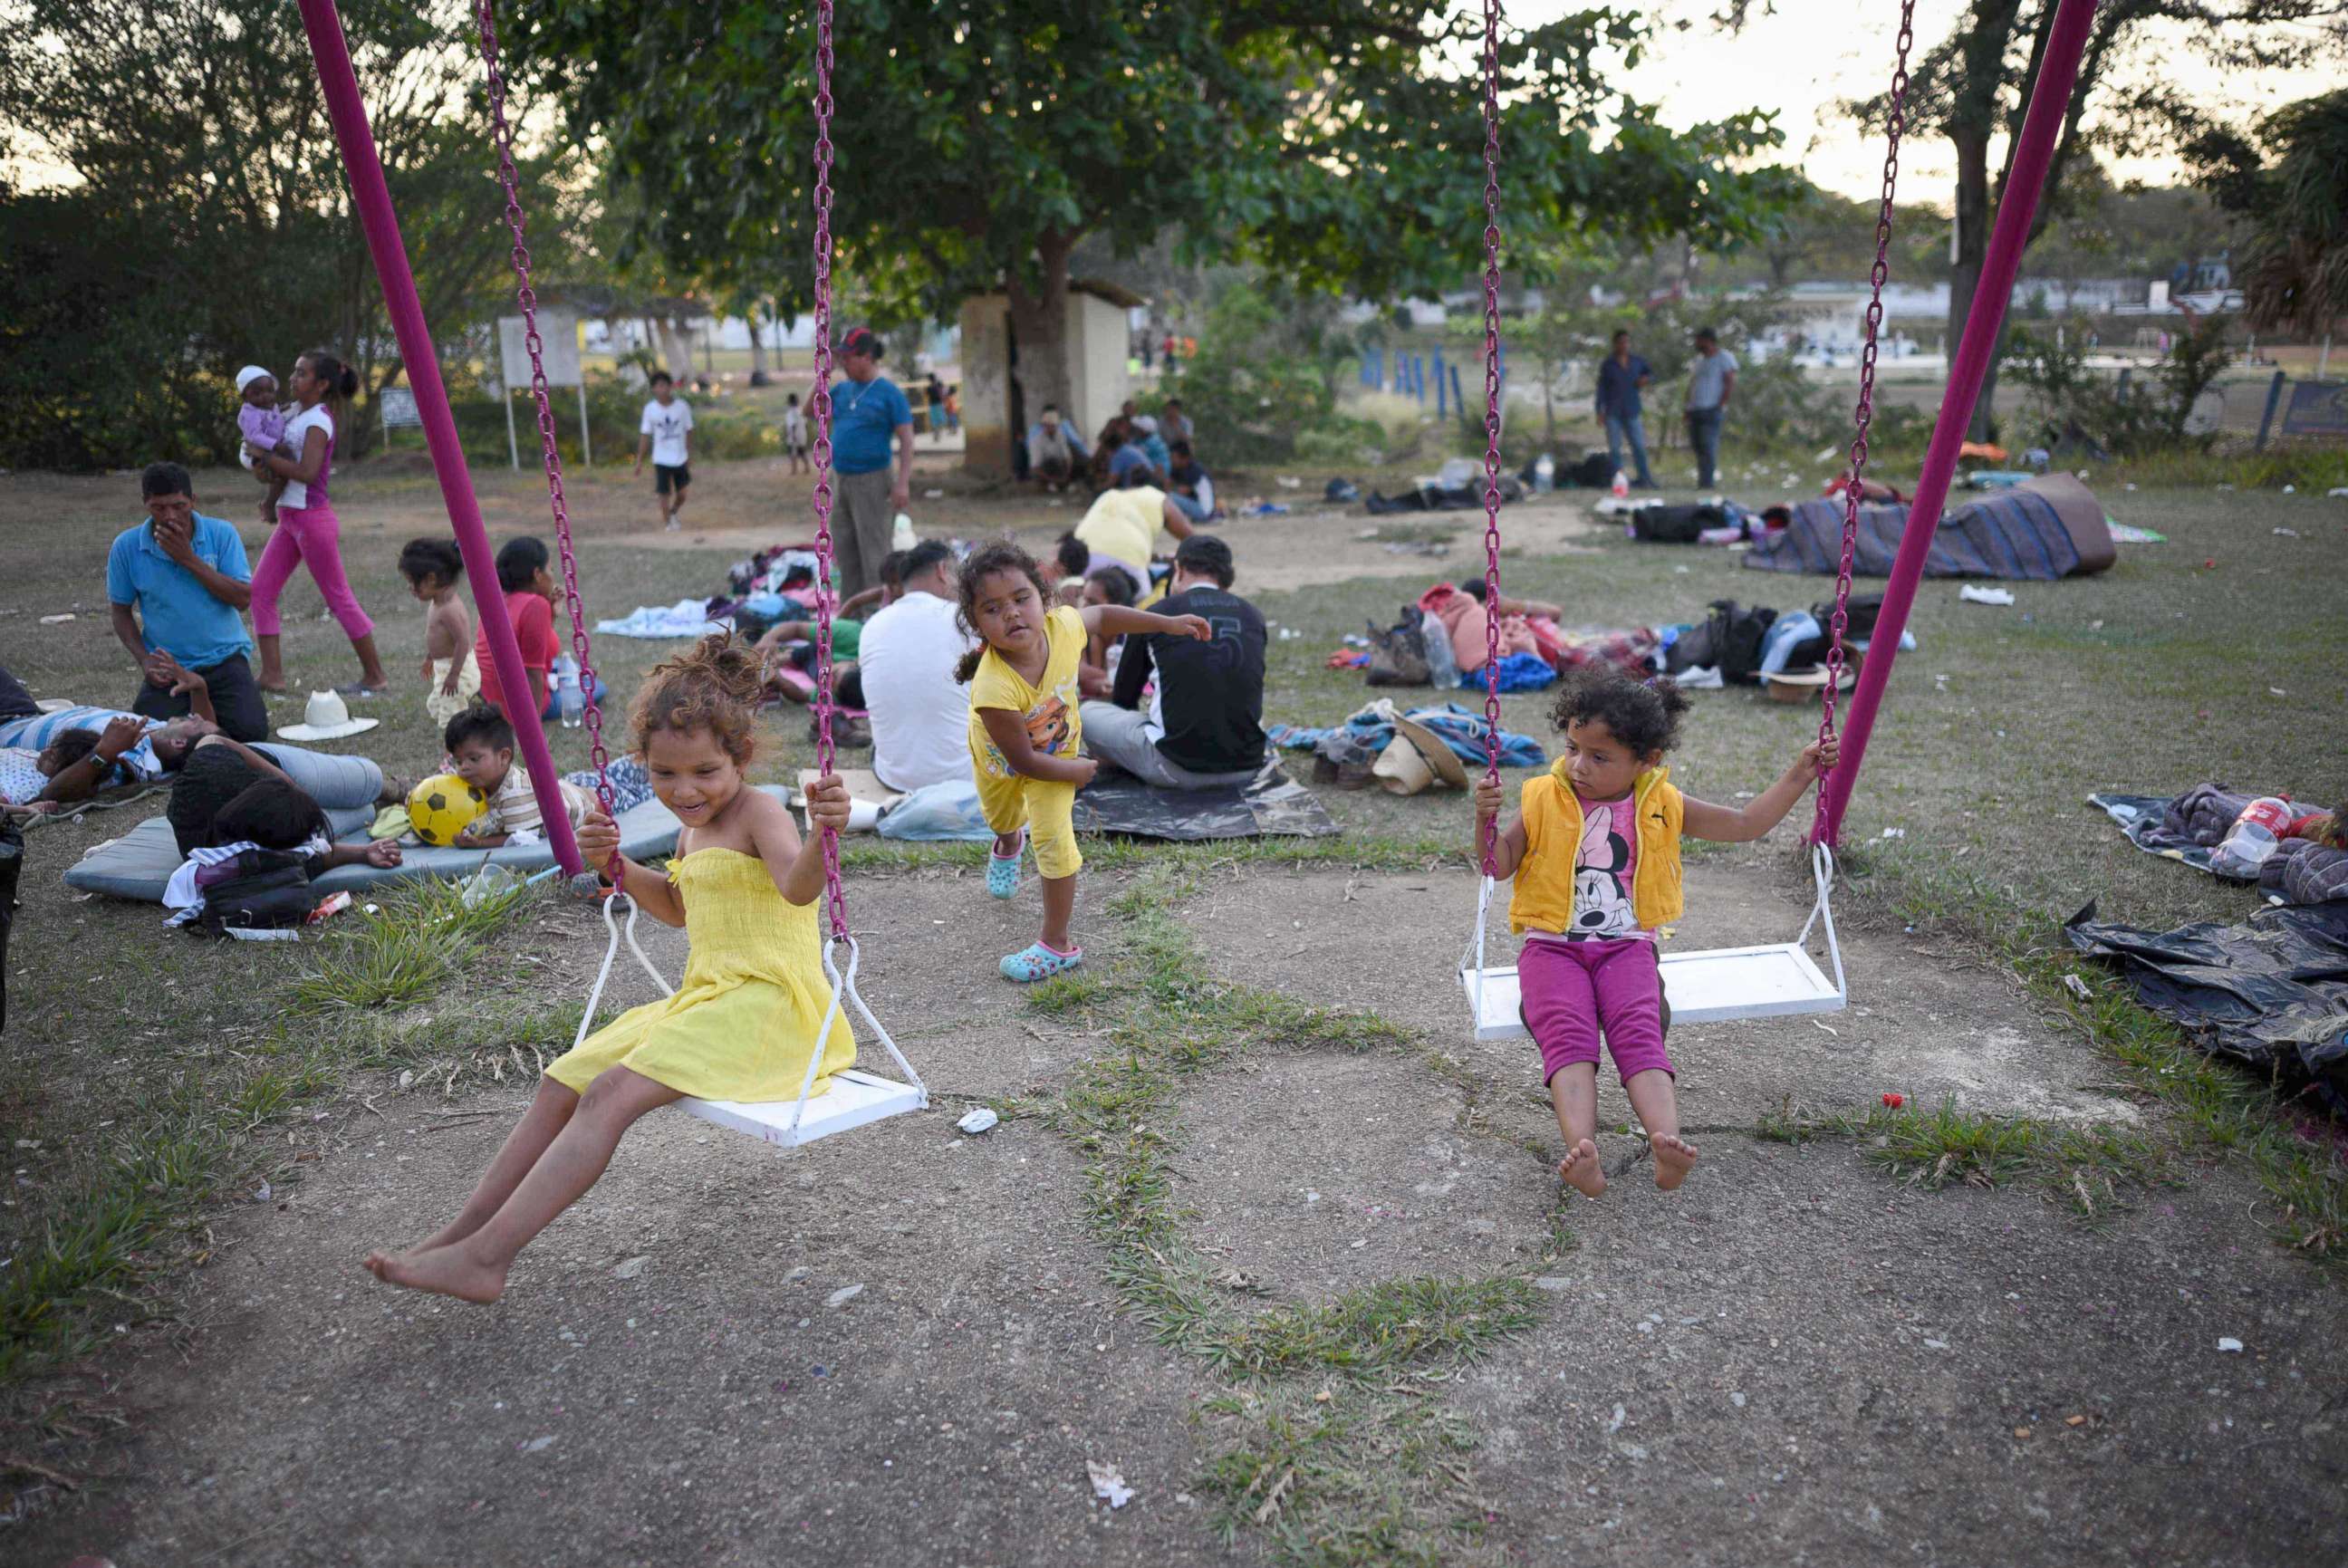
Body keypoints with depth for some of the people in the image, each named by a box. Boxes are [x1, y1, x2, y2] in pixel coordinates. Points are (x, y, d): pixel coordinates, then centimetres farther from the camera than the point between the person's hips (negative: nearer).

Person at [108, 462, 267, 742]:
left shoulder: (221, 534, -5)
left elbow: (243, 599, -12)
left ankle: (208, 707, 17)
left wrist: (190, 560, -17)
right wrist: (144, 659, -7)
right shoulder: (126, 546, -2)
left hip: (224, 657, -1)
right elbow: (121, 611, 7)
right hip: (168, 666, 1)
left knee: (251, 730, -19)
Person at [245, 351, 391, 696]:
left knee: (339, 597, -2)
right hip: (290, 518, 9)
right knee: (260, 590, 5)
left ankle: (376, 677, 6)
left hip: (312, 518, -9)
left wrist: (264, 456, -18)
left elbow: (307, 472, -24)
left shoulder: (318, 421, -14)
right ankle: (272, 675, 7)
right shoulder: (300, 415, 13)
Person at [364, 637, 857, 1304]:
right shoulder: (695, 825, 15)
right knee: (564, 1081, 7)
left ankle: (485, 1258, -20)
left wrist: (825, 833, -56)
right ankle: (460, 1233, 14)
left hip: (764, 1003, -10)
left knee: (610, 1093, -23)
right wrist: (617, 864, 16)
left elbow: (798, 886, -35)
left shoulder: (759, 811, -13)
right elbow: (677, 906, 31)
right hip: (706, 999, 10)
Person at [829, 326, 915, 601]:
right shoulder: (843, 389, 11)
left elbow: (906, 439, -11)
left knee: (873, 553, -6)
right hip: (842, 482, 7)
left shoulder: (888, 392, -8)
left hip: (873, 482, -7)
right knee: (847, 553, 13)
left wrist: (903, 482, -19)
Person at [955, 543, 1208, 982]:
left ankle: (1057, 944, 9)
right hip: (1001, 758, -1)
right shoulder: (993, 689, -47)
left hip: (1057, 747, 1)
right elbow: (1022, 760, -32)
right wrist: (1077, 770, -18)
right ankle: (1009, 846, 69)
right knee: (1001, 818, 29)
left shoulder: (1062, 625, -36)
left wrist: (1169, 623, -7)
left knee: (1054, 841, -9)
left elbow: (1103, 615, -9)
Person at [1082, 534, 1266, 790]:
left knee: (1089, 713, 17)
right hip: (1247, 767, 4)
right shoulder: (1252, 615, 11)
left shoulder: (1157, 614, 2)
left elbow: (1123, 698, 14)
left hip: (1179, 768, -4)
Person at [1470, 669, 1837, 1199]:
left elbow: (1745, 825, 17)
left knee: (1639, 1032, -28)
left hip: (1627, 945, 1)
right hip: (1552, 945, -1)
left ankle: (1667, 1144, -44)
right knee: (1567, 1032, -29)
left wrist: (1798, 776, 10)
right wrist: (1486, 819, -12)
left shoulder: (1661, 807, 8)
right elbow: (1501, 864, 7)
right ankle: (1582, 1154, -46)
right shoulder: (1544, 800, 5)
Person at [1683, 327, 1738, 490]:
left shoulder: (1724, 357, -1)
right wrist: (1688, 407, 11)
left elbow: (1730, 384, -8)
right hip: (1694, 410, 7)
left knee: (1708, 446, -13)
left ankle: (1707, 481, -16)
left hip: (1711, 411, -7)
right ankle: (1702, 479, 8)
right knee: (1697, 446, 4)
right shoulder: (1699, 359, 23)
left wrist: (1721, 406, -15)